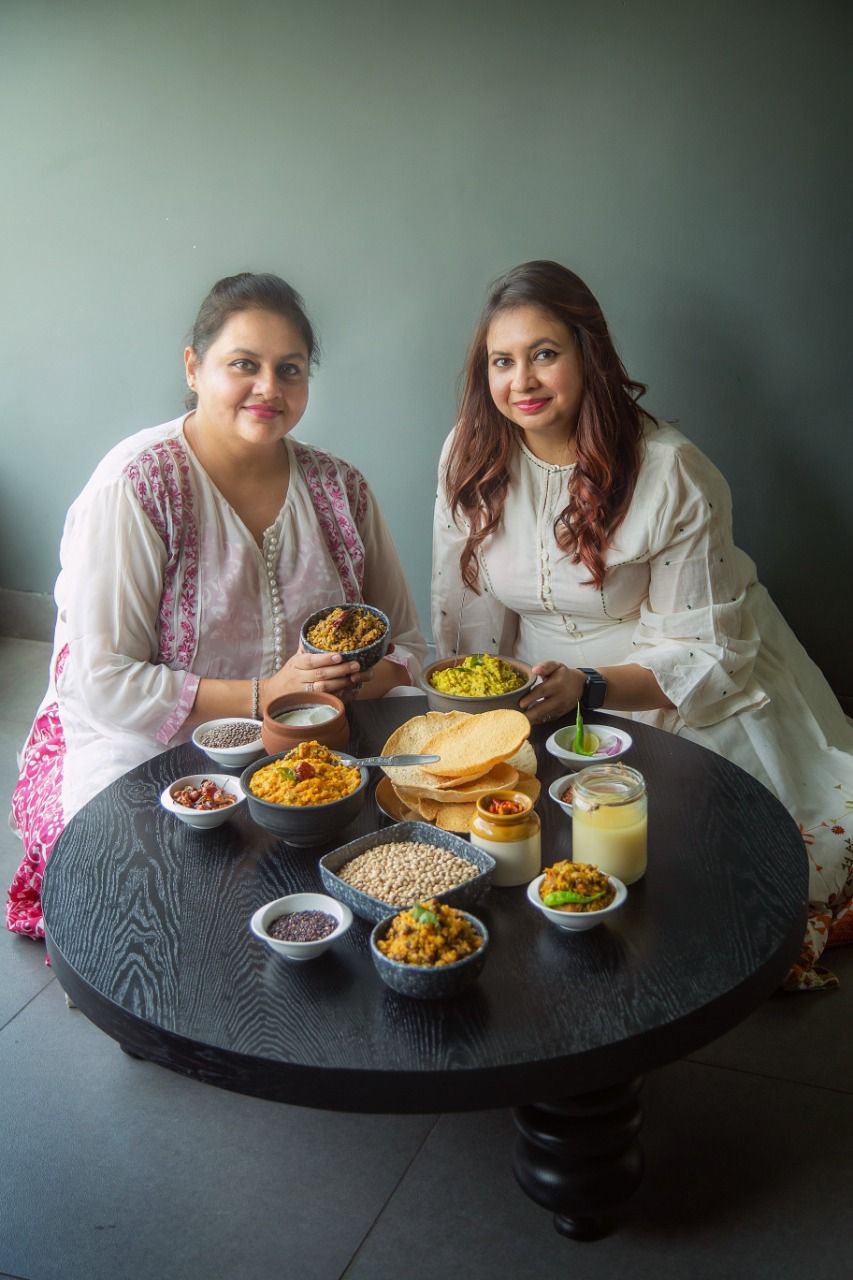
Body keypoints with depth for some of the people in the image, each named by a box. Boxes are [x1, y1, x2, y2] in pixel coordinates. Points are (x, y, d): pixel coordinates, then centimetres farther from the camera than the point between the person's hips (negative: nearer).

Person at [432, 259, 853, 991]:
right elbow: (468, 617, 5)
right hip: (543, 692, 3)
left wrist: (585, 687, -28)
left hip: (680, 701, -3)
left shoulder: (672, 475, -16)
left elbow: (703, 654, -14)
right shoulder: (470, 457, -3)